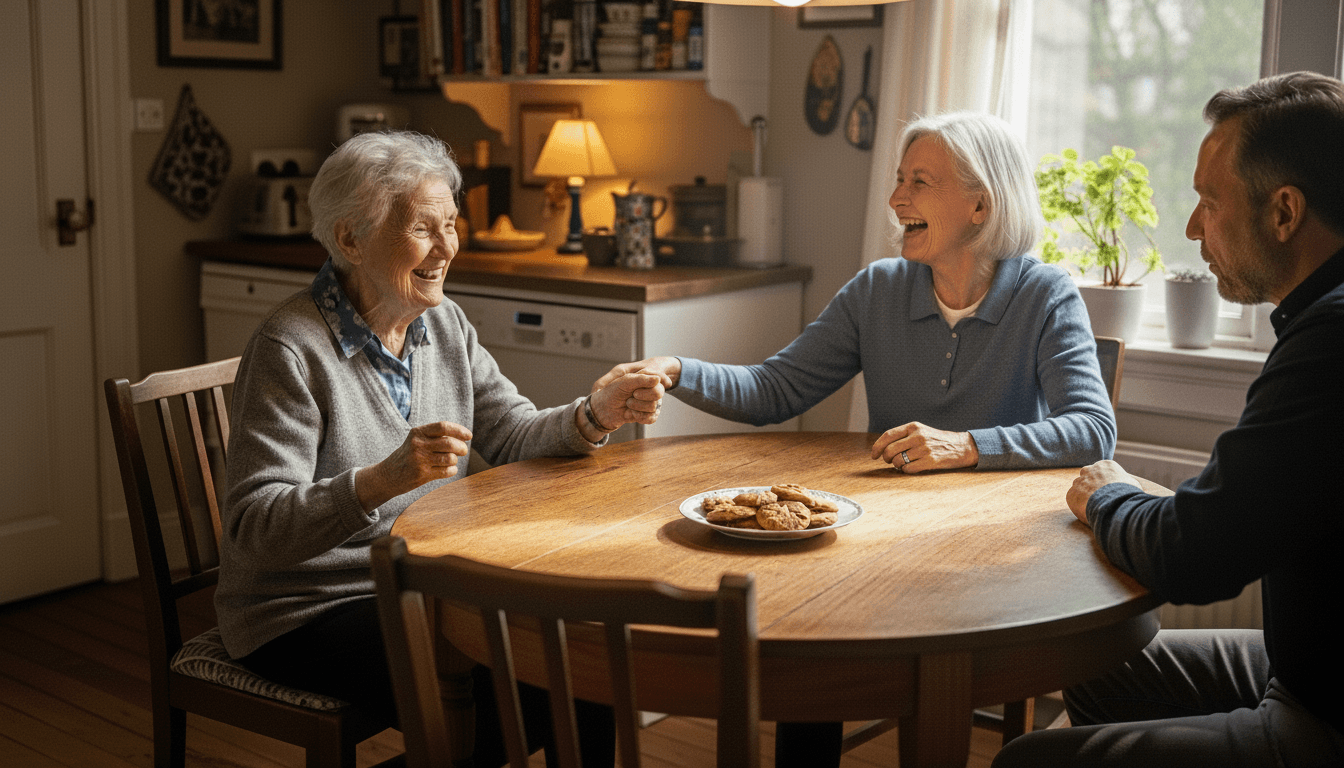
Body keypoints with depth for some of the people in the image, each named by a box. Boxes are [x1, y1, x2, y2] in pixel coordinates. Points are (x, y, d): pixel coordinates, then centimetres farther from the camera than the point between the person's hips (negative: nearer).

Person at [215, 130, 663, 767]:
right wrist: (381, 482, -40)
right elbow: (252, 528, -24)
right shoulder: (291, 349, -19)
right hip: (309, 614, -7)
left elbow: (512, 436, 5)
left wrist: (593, 416, -15)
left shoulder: (443, 322, 5)